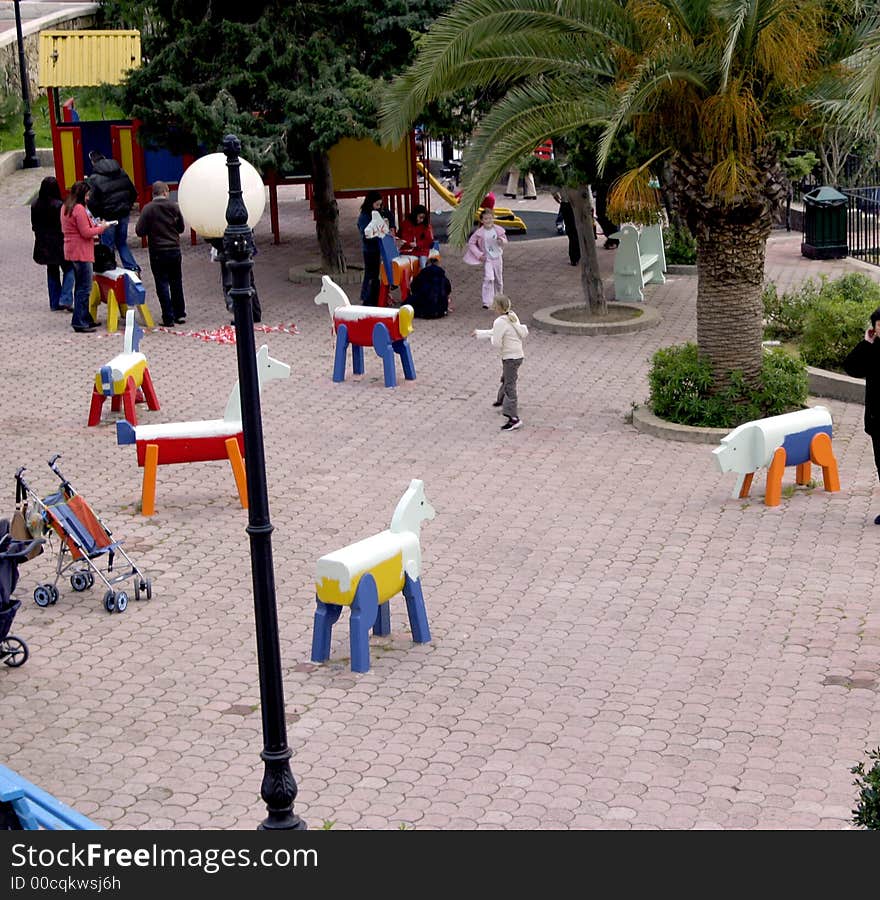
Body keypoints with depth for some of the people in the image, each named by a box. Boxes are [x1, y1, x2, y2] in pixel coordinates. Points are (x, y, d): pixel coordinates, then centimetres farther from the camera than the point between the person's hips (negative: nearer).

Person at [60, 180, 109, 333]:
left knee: (80, 286, 17)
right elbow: (86, 232, -19)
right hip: (81, 252, -10)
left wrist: (93, 225, 13)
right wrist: (101, 228, -4)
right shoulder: (79, 209, -17)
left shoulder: (65, 208, 13)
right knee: (84, 288, -7)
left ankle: (85, 319, 24)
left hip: (71, 251, 10)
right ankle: (79, 322, -8)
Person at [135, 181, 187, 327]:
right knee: (176, 282, 16)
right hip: (175, 249, 3)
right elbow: (181, 228, 8)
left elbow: (139, 231, -11)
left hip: (157, 252, -3)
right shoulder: (174, 206, -1)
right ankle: (180, 314, 22)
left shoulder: (148, 209, -10)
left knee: (162, 284, 2)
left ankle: (168, 318, 0)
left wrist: (151, 231, 8)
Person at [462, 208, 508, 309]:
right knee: (488, 279, -18)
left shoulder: (498, 230, -7)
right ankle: (487, 302, -17)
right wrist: (479, 255, -12)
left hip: (497, 258, 3)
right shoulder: (480, 232, -14)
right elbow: (471, 243, -6)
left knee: (499, 280, 15)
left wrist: (502, 240, -20)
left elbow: (505, 240, 6)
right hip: (487, 259, -3)